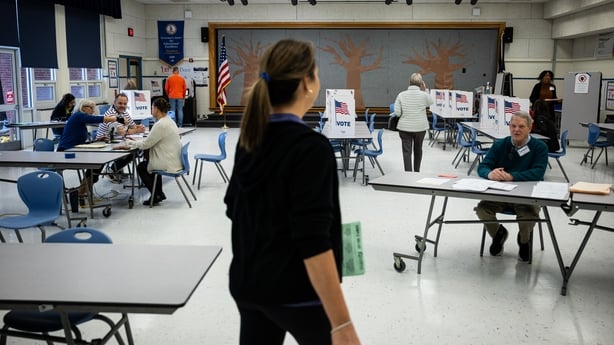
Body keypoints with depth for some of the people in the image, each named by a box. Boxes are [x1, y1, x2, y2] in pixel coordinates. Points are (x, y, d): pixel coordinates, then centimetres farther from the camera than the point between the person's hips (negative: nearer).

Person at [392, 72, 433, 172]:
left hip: (405, 127, -1)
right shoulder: (424, 95, -10)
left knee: (407, 151, 2)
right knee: (418, 149, 20)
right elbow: (431, 102, 12)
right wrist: (425, 90, 7)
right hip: (420, 127, 1)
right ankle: (416, 171, 35)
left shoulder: (401, 95, -8)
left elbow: (397, 113, -9)